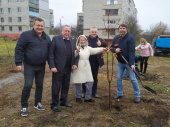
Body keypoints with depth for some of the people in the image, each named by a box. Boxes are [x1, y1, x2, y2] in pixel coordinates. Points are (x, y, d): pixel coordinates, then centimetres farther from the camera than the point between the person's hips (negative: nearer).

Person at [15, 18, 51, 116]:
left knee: (40, 85, 12)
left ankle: (38, 103, 30)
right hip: (29, 66, -4)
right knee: (28, 85, -7)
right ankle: (24, 106, 11)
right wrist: (19, 63, -15)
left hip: (41, 66, 5)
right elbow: (19, 49, -10)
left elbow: (49, 52, 13)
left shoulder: (47, 38, 7)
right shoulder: (26, 35, -8)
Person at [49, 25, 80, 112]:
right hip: (58, 69, -5)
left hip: (68, 69, 6)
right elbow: (51, 54, -8)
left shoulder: (72, 42, 14)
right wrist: (52, 66, -15)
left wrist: (75, 64, 1)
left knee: (66, 87, 15)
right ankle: (54, 105, 16)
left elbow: (75, 54, 17)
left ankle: (63, 101, 32)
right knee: (56, 87, 3)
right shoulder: (55, 39, -3)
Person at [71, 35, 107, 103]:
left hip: (86, 67, 5)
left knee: (90, 82, 4)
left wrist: (102, 49, -20)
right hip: (78, 68, -5)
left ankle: (87, 97, 18)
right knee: (78, 82, 2)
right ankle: (78, 97, 21)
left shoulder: (88, 48, 13)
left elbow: (94, 50, -4)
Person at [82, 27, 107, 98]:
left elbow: (105, 45, -15)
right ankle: (84, 92, 22)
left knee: (95, 78, 13)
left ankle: (94, 92, 27)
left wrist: (101, 44, -37)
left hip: (96, 62, 2)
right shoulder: (86, 39, 0)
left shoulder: (100, 40, 4)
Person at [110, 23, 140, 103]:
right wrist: (115, 49, -14)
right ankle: (119, 94, 26)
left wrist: (132, 63, -28)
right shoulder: (116, 38, 4)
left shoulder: (131, 38, -14)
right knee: (119, 78, 11)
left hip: (129, 62, -5)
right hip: (120, 62, 6)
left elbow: (132, 51, -21)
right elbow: (111, 47, 12)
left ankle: (138, 95, 13)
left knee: (133, 79, 0)